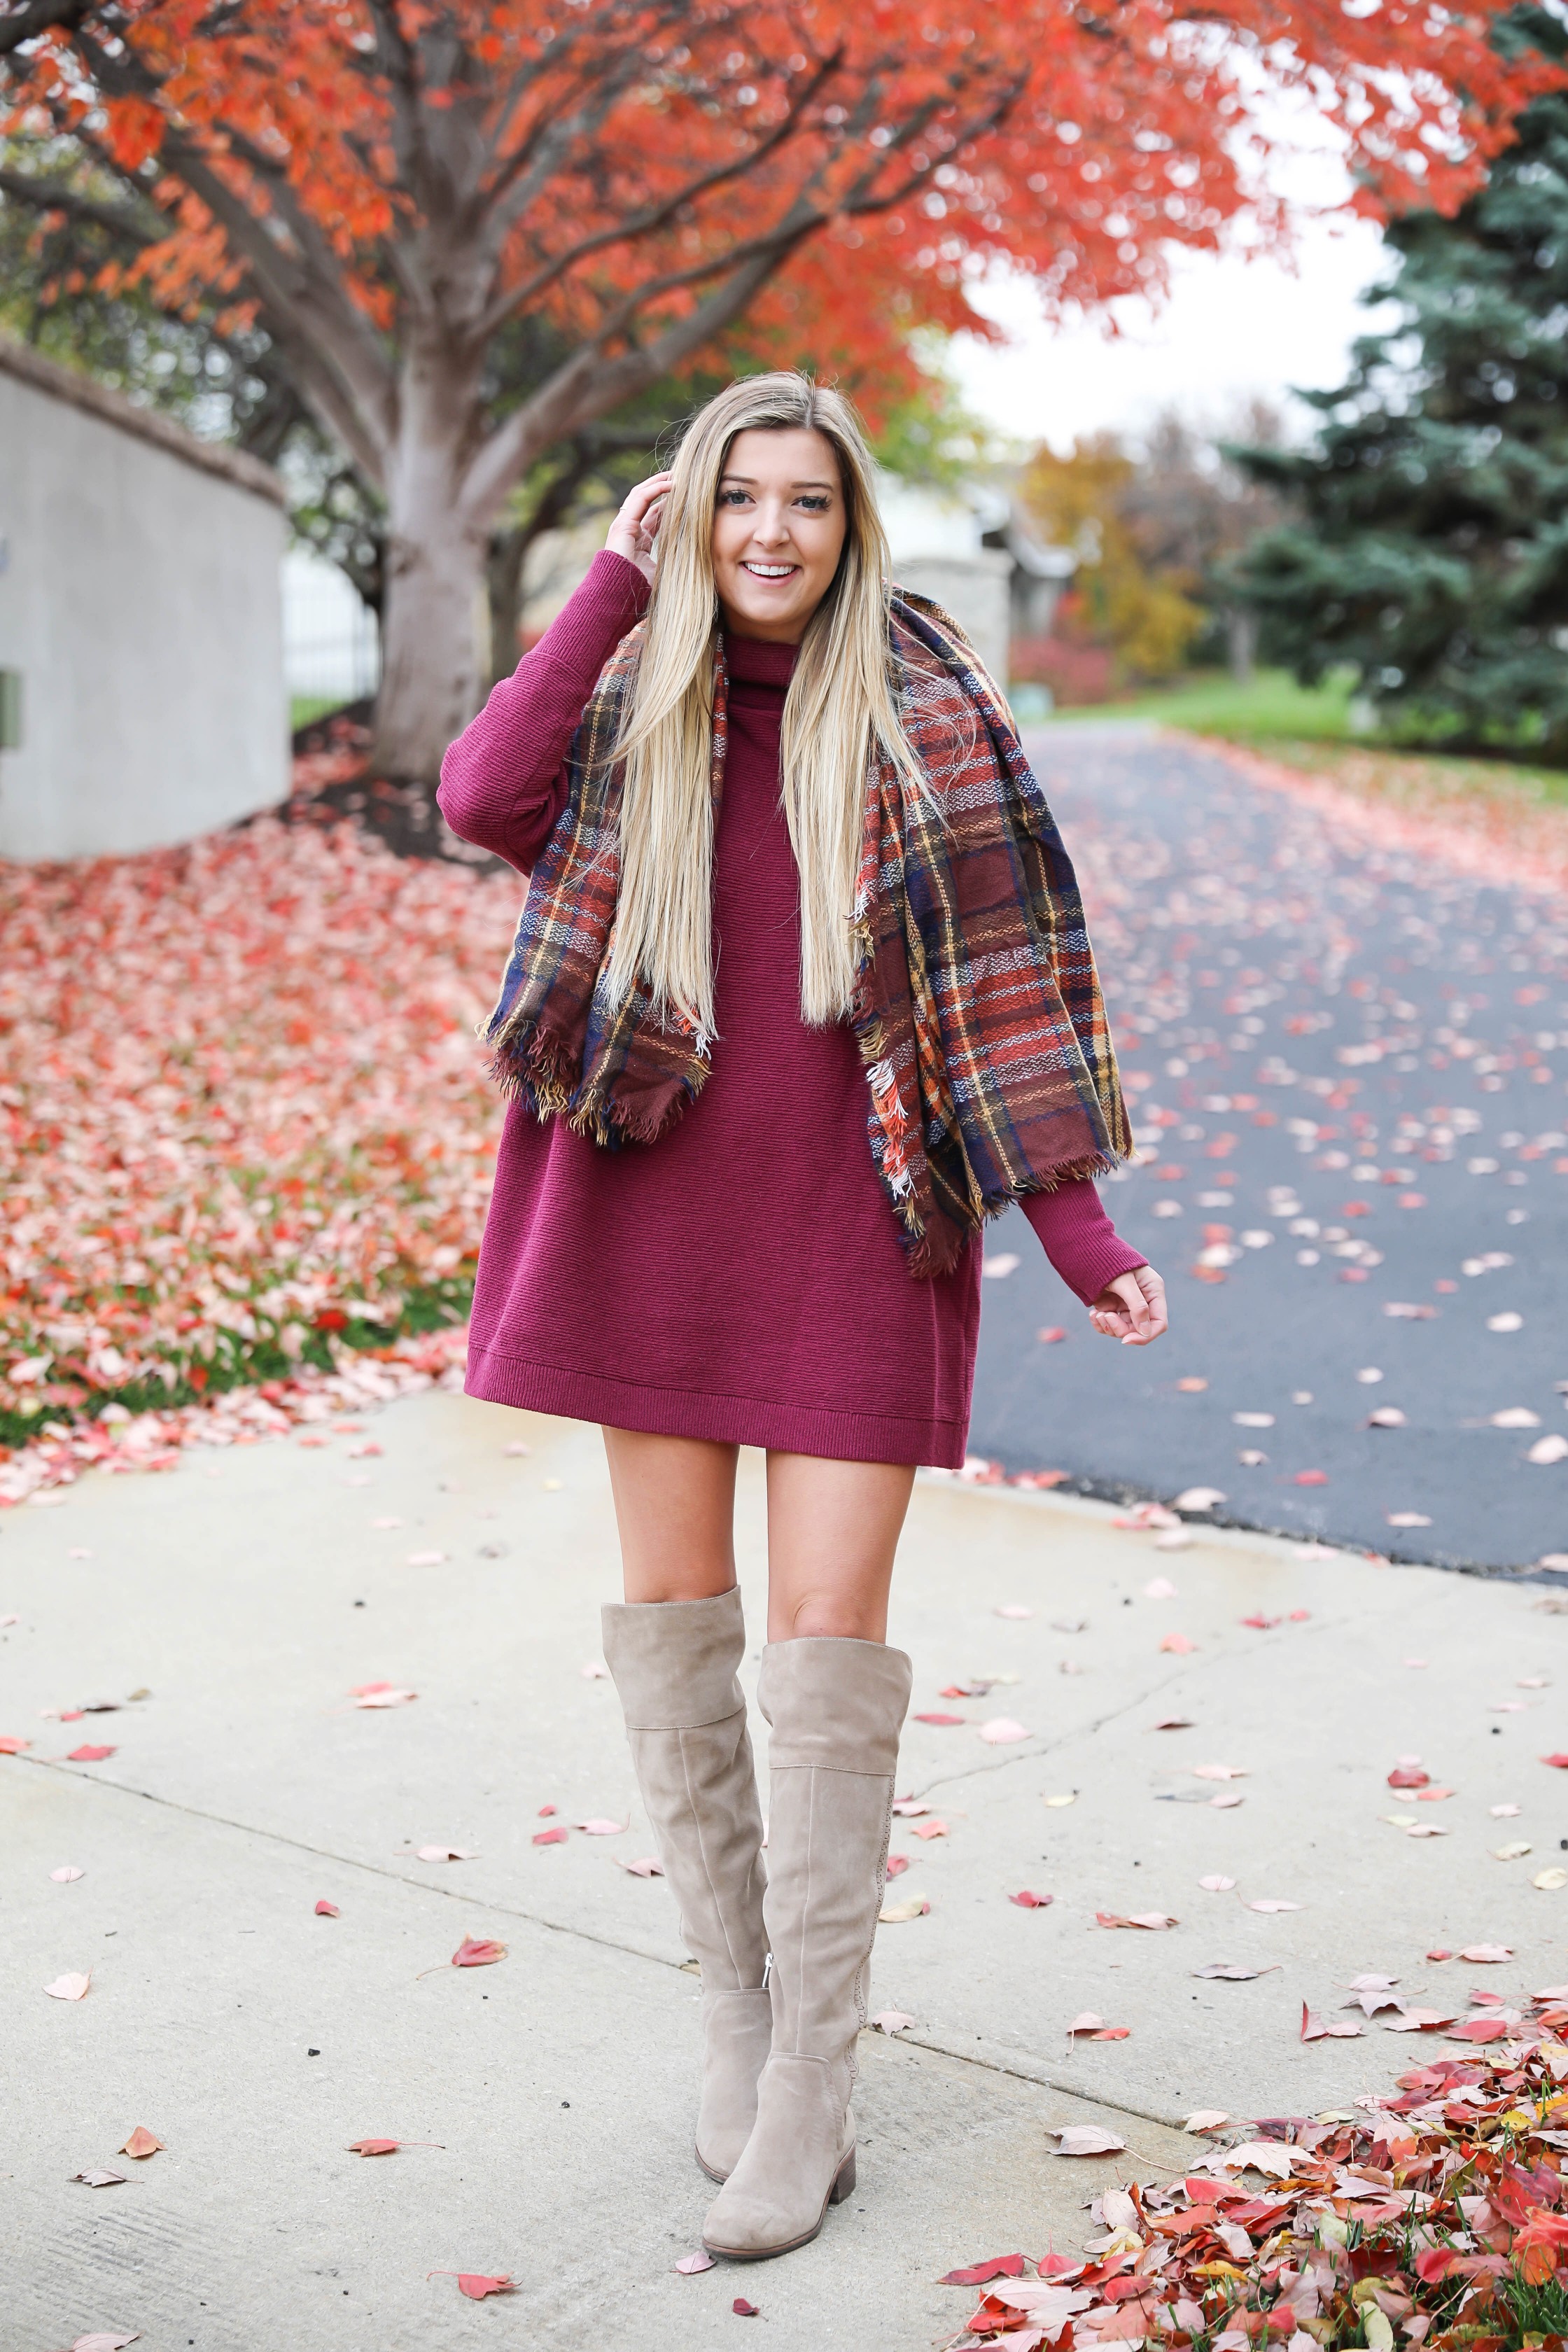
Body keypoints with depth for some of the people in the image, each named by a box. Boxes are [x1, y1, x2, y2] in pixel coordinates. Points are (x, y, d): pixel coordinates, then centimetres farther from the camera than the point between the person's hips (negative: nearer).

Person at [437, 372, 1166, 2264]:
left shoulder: (924, 710, -1)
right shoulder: (627, 698, 4)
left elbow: (1000, 975, -2)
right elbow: (482, 802, -17)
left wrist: (1079, 1232, -7)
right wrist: (614, 587, -10)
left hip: (857, 1214, -2)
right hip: (655, 1203, 3)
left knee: (828, 1635, -4)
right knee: (670, 1608, 7)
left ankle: (812, 2085, 8)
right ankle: (734, 1994, 26)